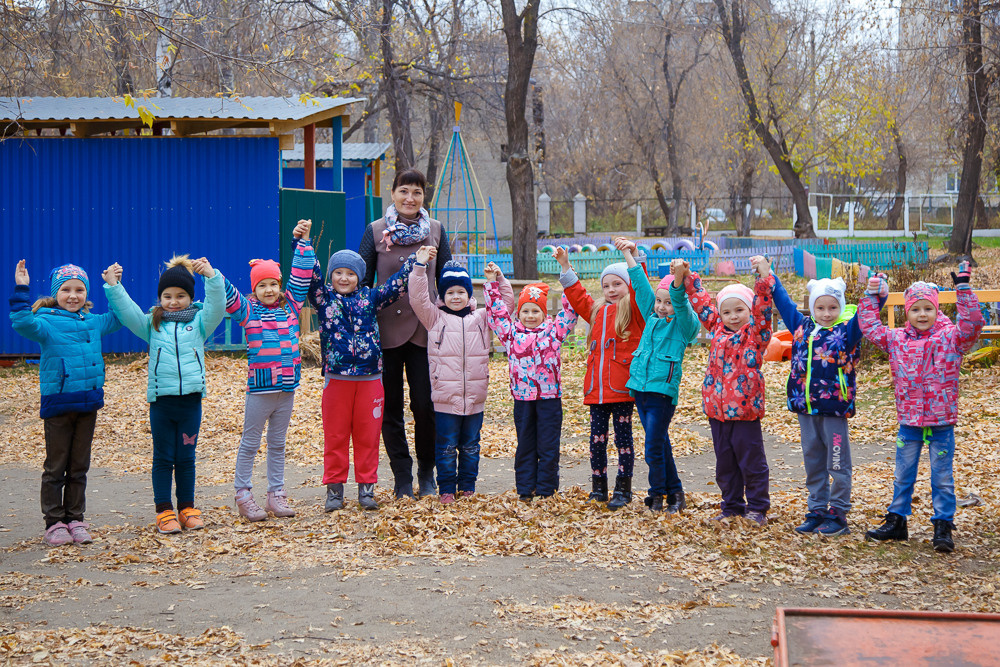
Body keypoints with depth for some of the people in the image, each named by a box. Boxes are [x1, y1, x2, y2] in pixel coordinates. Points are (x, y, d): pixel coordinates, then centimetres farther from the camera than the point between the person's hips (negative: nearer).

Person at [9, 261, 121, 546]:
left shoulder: (93, 322, 10)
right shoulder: (47, 322, -6)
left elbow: (118, 318, 26)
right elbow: (23, 323, -26)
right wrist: (21, 291, -33)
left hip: (88, 404, 5)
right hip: (57, 405, -4)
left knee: (79, 468, 11)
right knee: (55, 468, 3)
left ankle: (75, 520, 19)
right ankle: (54, 523, 10)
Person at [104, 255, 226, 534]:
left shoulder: (199, 322, 6)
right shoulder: (151, 324, 8)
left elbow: (217, 306, -9)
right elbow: (127, 310, -3)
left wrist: (213, 278, -22)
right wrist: (113, 286, -16)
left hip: (190, 399, 0)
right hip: (161, 399, 0)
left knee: (186, 458, 8)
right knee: (163, 458, 6)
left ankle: (187, 508, 19)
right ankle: (164, 511, 13)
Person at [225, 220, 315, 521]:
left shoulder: (291, 306, 7)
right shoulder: (248, 311, -2)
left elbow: (301, 276, 7)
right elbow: (227, 296, -14)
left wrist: (302, 242, 4)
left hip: (287, 388, 4)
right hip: (259, 388, -4)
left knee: (277, 443, 14)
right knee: (250, 443, 5)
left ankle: (276, 494, 21)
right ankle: (243, 495, 12)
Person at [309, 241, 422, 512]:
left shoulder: (370, 297, 9)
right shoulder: (324, 298, 4)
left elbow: (395, 286, 10)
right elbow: (310, 272, -6)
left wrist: (415, 262, 4)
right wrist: (302, 243, -14)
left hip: (370, 378, 1)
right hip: (336, 379, -1)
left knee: (368, 436, 6)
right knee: (335, 436, 5)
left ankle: (366, 488, 14)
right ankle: (334, 489, 13)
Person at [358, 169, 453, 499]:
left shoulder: (436, 230, 5)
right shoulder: (376, 231, 2)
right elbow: (363, 282, 5)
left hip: (425, 329, 0)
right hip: (386, 328, 0)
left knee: (425, 405, -1)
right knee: (391, 408, 4)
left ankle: (427, 472, 17)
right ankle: (402, 478, 14)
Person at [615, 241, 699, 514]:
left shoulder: (683, 324, -3)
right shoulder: (652, 317, 13)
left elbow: (680, 303, -22)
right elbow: (641, 285, 17)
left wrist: (678, 278, -40)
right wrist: (629, 254, 20)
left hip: (663, 391, -6)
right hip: (640, 387, 6)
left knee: (654, 448, -5)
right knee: (660, 443, 13)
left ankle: (657, 493, 11)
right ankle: (674, 491, 22)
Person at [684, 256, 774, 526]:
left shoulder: (756, 332, -4)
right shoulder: (718, 329, 10)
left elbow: (761, 304, -19)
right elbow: (701, 301, 16)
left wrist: (764, 275, -29)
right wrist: (688, 278, 11)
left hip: (745, 409, -5)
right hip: (717, 409, 5)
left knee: (751, 462, 3)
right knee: (724, 463, 14)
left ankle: (757, 508, 15)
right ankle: (732, 506, 26)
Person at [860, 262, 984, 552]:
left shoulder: (951, 337, -5)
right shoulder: (896, 339, 3)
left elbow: (972, 323, -19)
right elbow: (870, 327, 11)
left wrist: (963, 288, -21)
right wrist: (872, 296, 8)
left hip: (942, 422, -3)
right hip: (909, 421, 3)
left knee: (942, 476, 5)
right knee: (903, 474, 14)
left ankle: (943, 527, 13)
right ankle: (896, 521, 26)